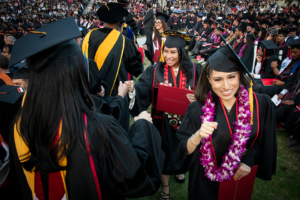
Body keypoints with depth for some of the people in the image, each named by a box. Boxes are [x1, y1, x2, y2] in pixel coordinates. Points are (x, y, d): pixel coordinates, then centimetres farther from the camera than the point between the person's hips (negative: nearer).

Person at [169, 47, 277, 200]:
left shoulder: (261, 104, -16)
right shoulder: (198, 108, -20)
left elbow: (264, 140, -1)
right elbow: (184, 150, -19)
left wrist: (249, 162, -13)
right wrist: (198, 135, -37)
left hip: (240, 176, 2)